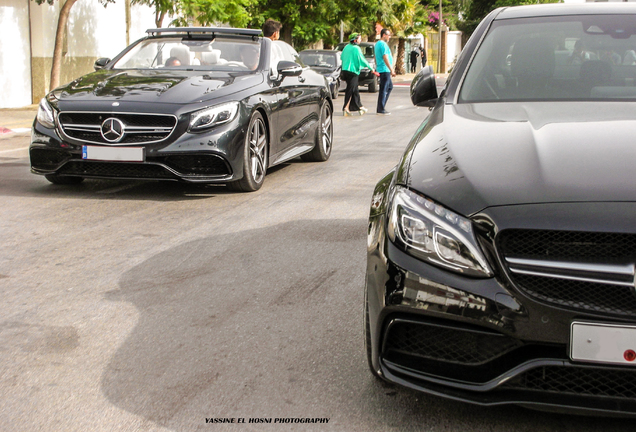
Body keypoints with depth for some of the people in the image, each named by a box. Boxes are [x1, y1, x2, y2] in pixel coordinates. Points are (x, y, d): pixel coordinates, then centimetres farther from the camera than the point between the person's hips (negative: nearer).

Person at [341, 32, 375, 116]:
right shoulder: (356, 48, -12)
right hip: (353, 71, -8)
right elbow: (362, 60, -12)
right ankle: (346, 108, -7)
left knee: (355, 90, 14)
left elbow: (341, 57, 20)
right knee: (350, 90, -5)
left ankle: (359, 107, 19)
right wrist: (371, 68, -5)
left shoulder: (347, 47, 10)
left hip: (345, 70, 8)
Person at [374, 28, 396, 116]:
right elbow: (385, 58, -21)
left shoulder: (377, 44, 17)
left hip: (381, 69, 11)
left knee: (390, 86, 17)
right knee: (383, 89, -7)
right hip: (384, 70, -11)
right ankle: (381, 110, -5)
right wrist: (391, 70, -21)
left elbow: (376, 58, 24)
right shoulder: (383, 44, -14)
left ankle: (381, 106, 15)